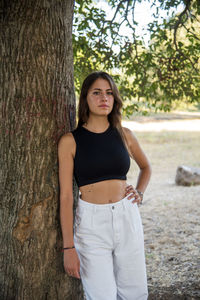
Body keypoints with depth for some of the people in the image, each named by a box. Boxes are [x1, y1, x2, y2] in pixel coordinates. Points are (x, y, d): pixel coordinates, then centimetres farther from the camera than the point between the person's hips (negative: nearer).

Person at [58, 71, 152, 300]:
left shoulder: (124, 135, 5)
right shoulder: (70, 141, -5)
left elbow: (145, 167, 25)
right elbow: (66, 196, -7)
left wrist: (139, 192, 6)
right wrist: (68, 247, -10)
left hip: (127, 219, 3)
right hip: (91, 223, -3)